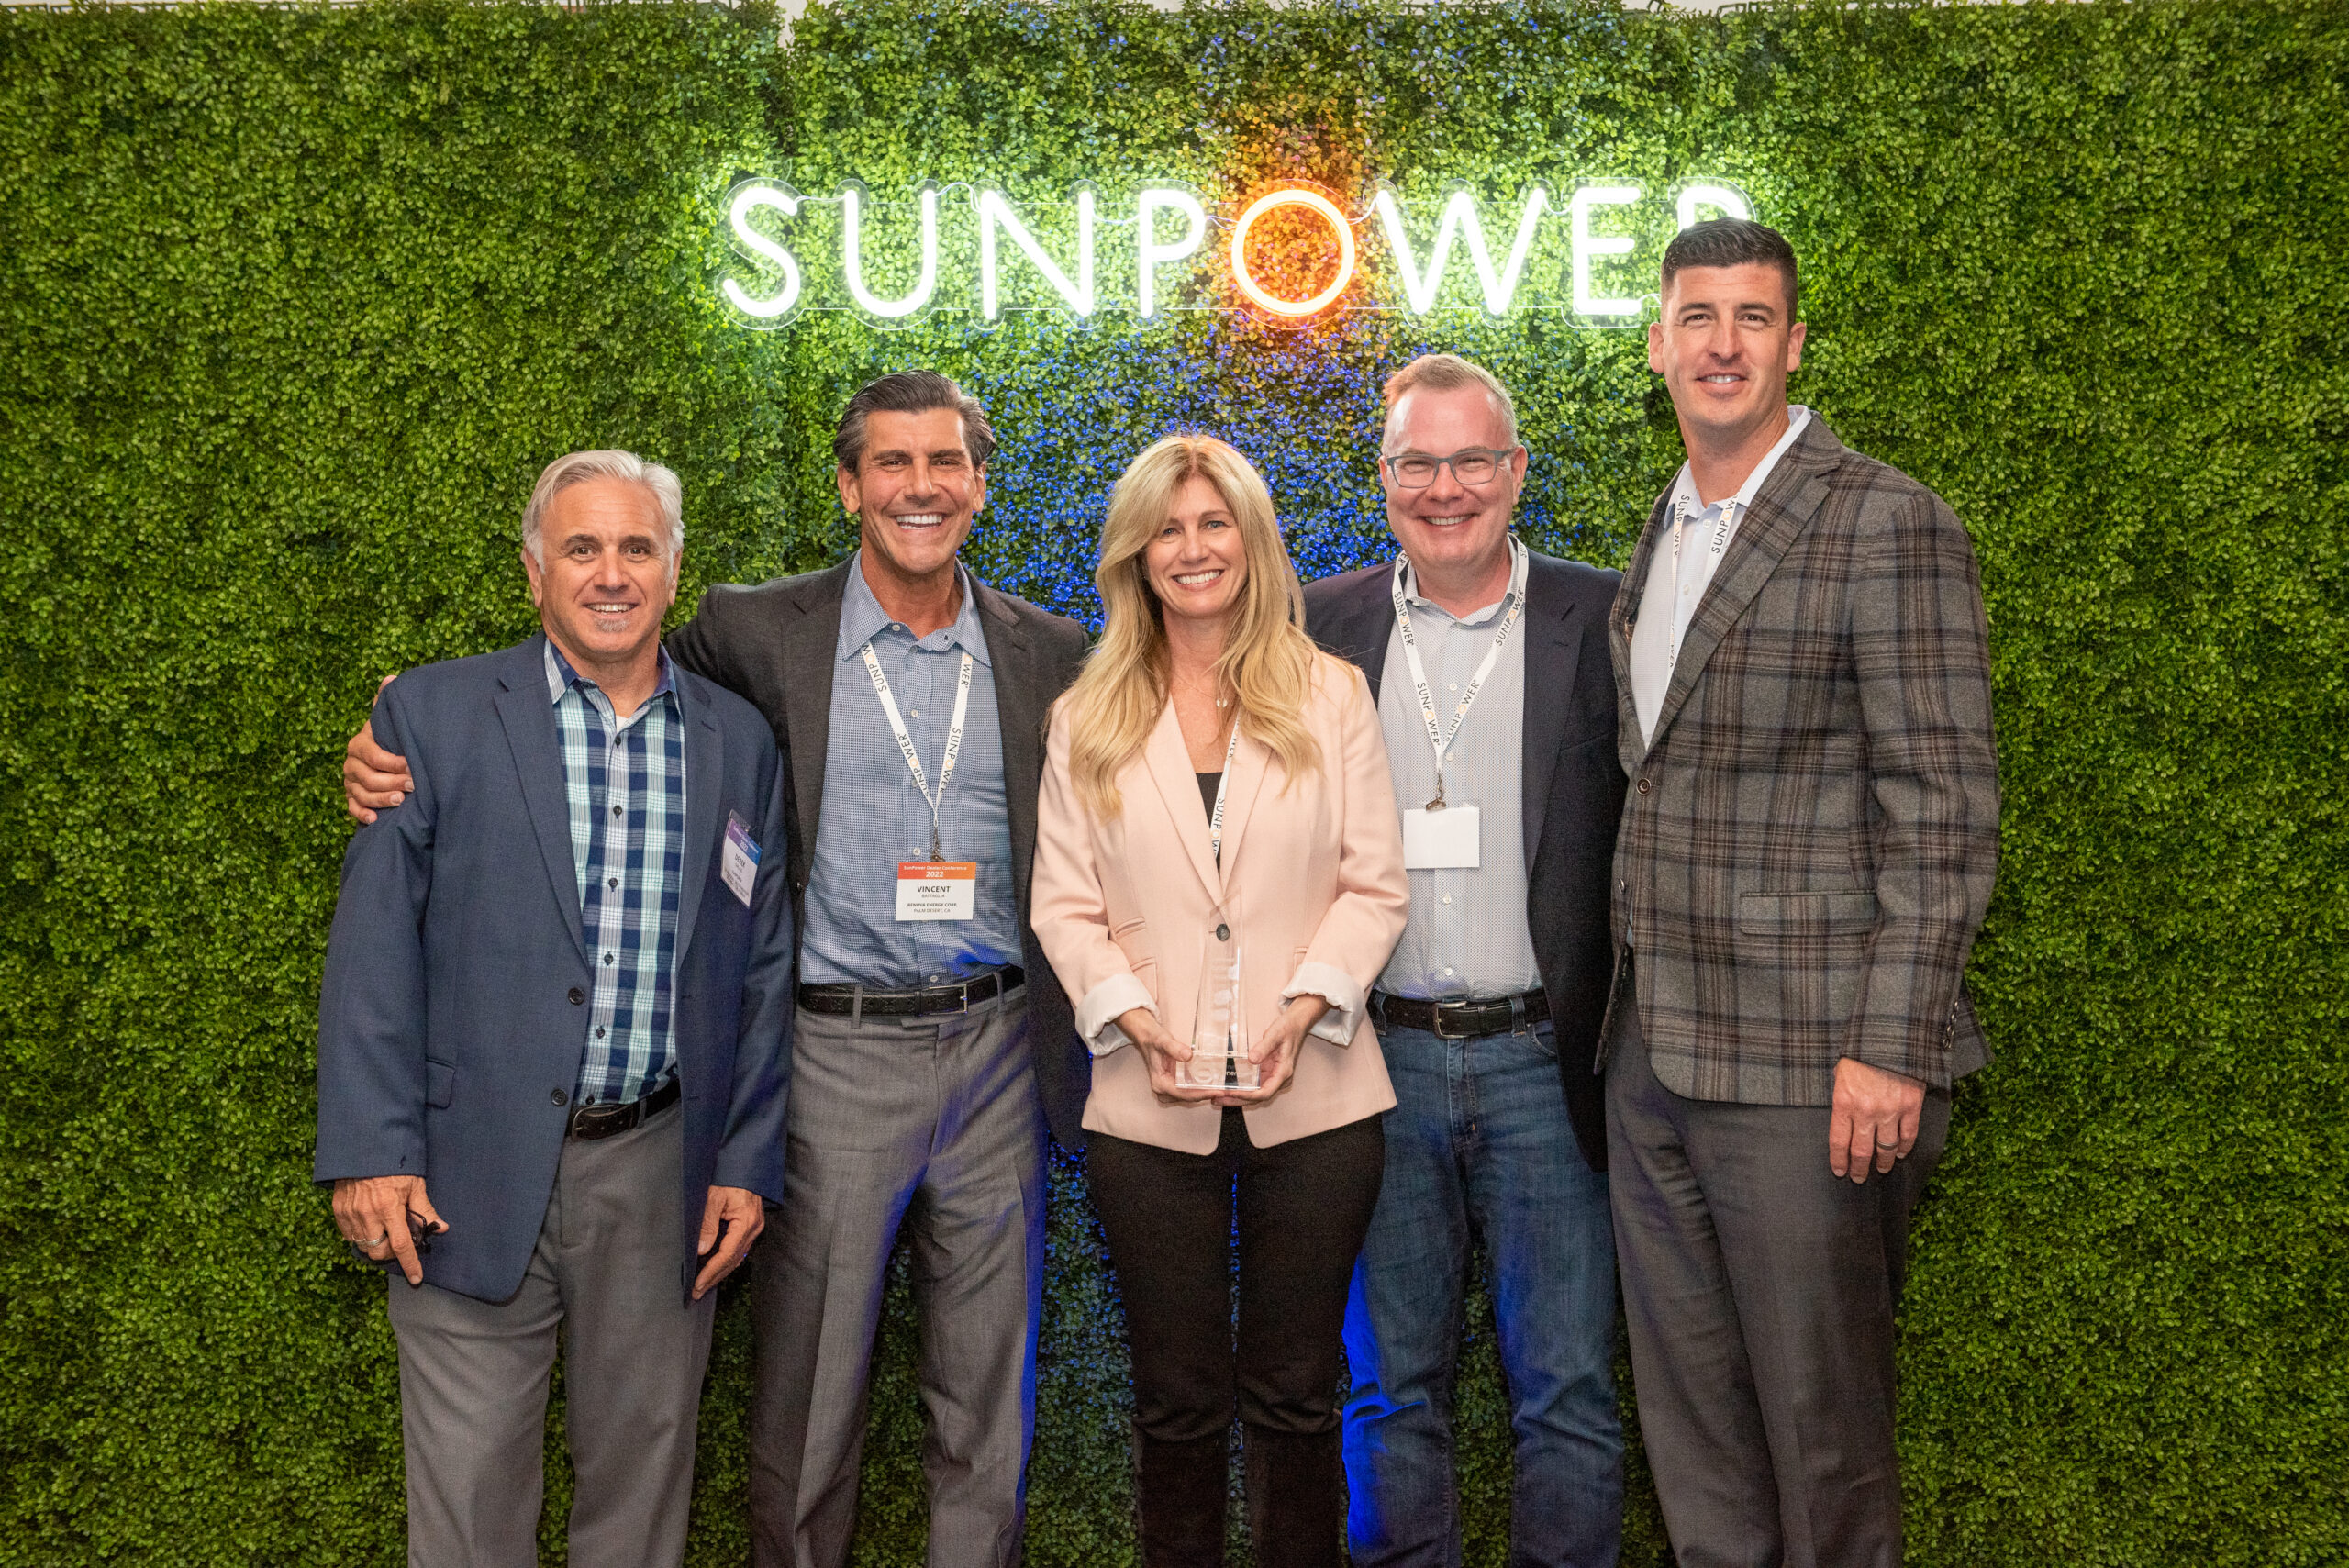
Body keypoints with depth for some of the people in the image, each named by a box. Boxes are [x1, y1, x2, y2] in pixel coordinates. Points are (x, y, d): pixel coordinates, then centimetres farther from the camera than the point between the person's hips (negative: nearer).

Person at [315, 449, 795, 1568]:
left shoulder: (738, 741, 6)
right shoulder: (433, 713, 0)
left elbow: (762, 965, 8)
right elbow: (374, 943, -3)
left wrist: (748, 1163, 4)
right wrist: (368, 1151, -8)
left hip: (662, 1173, 2)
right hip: (475, 1172, -2)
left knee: (641, 1462, 13)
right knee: (469, 1476, 6)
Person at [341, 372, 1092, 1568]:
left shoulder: (1052, 654, 5)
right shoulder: (758, 633, -1)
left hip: (996, 1051, 2)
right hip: (836, 1053, -2)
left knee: (987, 1407, 13)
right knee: (807, 1405, 9)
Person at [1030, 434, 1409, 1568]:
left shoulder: (1329, 695, 6)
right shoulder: (1088, 718, 8)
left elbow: (1374, 887, 2)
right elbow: (1065, 906, 4)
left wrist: (1304, 1007, -12)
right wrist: (1136, 1019, -11)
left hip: (1312, 1093, 0)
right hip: (1151, 1103, 1)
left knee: (1294, 1393, 8)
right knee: (1177, 1399, 10)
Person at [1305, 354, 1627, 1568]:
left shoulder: (1600, 621, 0)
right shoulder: (1323, 628, 6)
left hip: (1542, 1062, -2)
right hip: (1379, 1061, 2)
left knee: (1566, 1390, 6)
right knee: (1391, 1388, 13)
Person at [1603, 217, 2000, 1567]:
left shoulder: (1886, 522, -9)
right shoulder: (1664, 534, 14)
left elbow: (1945, 807, -13)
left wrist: (1892, 1047, -18)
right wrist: (1636, 1007, 14)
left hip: (1804, 1065, -7)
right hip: (1654, 1053, 7)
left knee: (1821, 1429, 6)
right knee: (1690, 1424, 16)